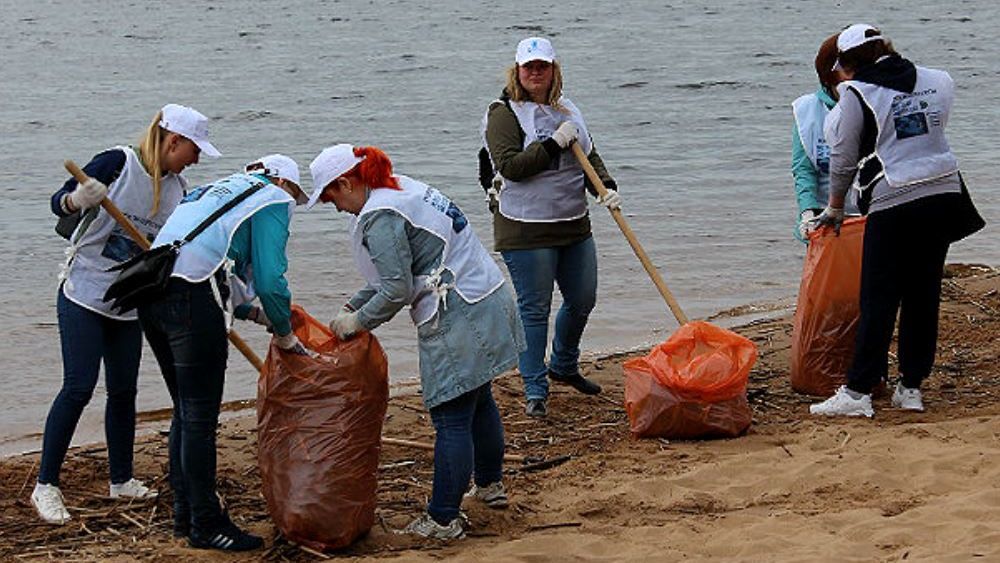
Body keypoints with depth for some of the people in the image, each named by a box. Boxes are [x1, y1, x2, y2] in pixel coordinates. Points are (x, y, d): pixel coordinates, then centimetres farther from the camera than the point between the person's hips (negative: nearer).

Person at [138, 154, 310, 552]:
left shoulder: (218, 191, 31)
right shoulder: (273, 199, 6)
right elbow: (269, 278, -5)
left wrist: (256, 314, 30)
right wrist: (284, 333, 9)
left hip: (151, 294, 9)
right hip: (192, 298, -9)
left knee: (186, 413, 17)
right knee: (200, 418, -3)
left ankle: (184, 517, 24)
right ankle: (206, 526, 2)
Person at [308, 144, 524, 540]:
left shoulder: (380, 218, -17)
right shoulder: (404, 189, 14)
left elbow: (396, 291, -18)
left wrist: (358, 322, -3)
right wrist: (352, 307, 17)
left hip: (458, 321, -10)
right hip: (491, 301, 10)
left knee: (451, 419, -4)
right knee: (478, 402, 25)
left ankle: (443, 520, 2)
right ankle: (491, 485, 40)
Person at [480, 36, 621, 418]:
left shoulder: (566, 110, 13)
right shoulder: (504, 114, -8)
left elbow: (590, 155, 17)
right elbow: (509, 165, -20)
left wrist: (606, 187, -1)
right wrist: (554, 143, -22)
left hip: (574, 225, 7)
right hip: (526, 229, -7)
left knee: (582, 300, 14)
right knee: (534, 309, -3)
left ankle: (564, 367, 37)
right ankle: (535, 390, 6)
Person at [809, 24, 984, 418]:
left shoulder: (856, 95, -4)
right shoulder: (937, 82, 9)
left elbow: (843, 160, 1)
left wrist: (835, 208, 14)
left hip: (894, 205, -5)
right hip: (945, 195, 5)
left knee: (878, 301, -2)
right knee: (924, 296, 11)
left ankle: (858, 392, -3)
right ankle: (911, 388, 16)